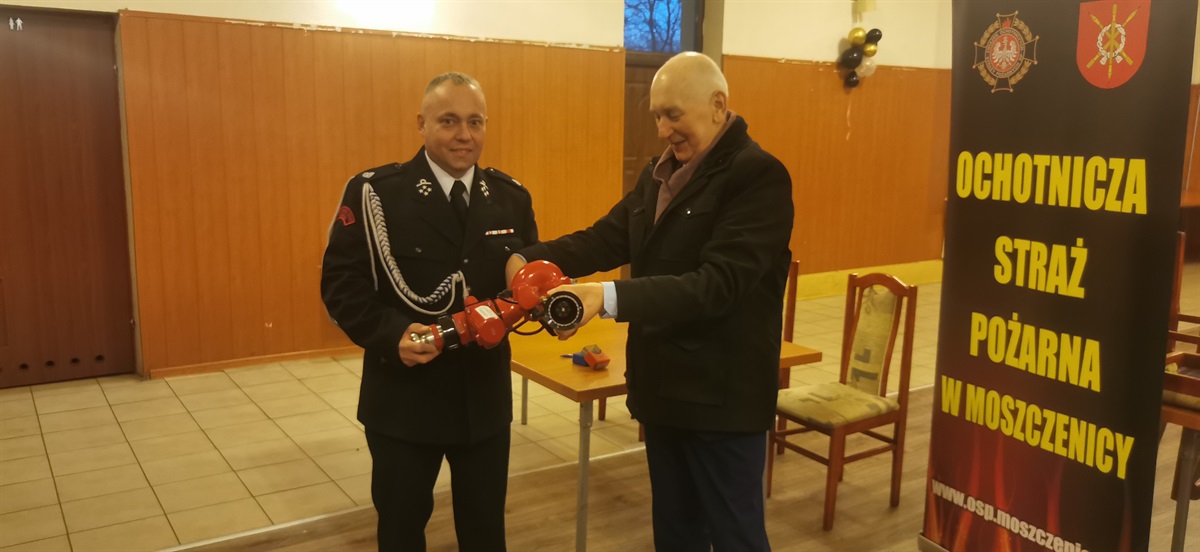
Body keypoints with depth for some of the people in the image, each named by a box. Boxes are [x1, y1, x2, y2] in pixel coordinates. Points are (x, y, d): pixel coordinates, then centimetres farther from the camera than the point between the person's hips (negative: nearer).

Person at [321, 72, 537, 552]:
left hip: (485, 396, 3)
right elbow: (341, 283, -10)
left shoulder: (511, 197, 4)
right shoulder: (374, 192, -10)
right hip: (404, 398, -3)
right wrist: (391, 334, -25)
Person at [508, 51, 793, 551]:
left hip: (722, 398, -7)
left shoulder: (759, 176, -17)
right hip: (664, 389, 8)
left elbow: (717, 283, -28)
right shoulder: (659, 173, 9)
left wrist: (609, 298, -37)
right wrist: (532, 259, -11)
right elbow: (607, 238, 6)